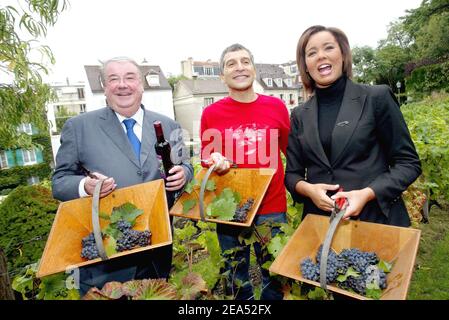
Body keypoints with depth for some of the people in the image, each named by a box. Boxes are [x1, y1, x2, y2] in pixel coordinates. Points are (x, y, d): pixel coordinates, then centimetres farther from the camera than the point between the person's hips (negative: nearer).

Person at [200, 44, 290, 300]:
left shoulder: (276, 106, 0)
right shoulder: (211, 113, -2)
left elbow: (292, 153, 11)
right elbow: (205, 159, 8)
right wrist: (215, 162, -13)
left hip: (272, 208, 1)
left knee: (275, 278, 16)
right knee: (237, 282, 17)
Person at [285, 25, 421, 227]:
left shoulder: (377, 97, -4)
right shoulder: (300, 115, 3)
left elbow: (409, 163, -2)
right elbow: (292, 174, 6)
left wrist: (367, 193, -17)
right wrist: (308, 189, -15)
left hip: (376, 218, -2)